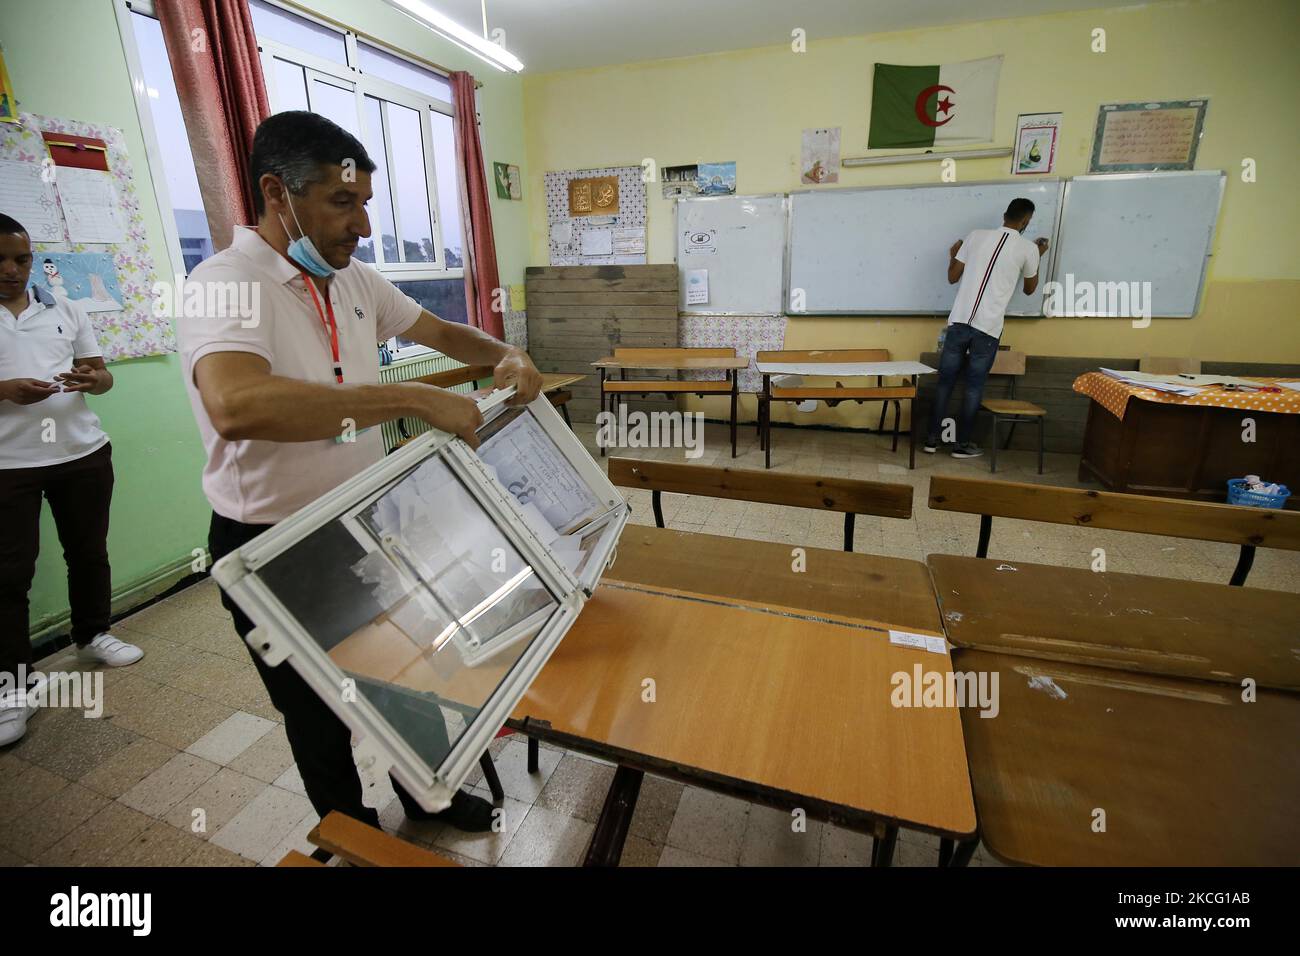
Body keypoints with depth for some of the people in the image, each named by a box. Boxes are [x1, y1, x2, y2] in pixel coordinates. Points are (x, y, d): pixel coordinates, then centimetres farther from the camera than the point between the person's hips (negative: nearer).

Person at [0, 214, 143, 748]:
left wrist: (91, 379, -15)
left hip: (83, 453, 3)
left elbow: (103, 375, 8)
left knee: (89, 551, 13)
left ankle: (92, 634, 31)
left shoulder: (65, 310, 10)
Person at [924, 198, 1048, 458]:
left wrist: (953, 255, 33)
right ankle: (963, 444, 12)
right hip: (988, 328, -2)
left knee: (945, 381, 8)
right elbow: (1029, 289, 20)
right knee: (974, 386, 7)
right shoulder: (1028, 248, 5)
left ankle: (932, 439, 11)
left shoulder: (976, 236, 8)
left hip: (959, 321, 2)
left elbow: (952, 277, 13)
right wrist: (1038, 256, 34)